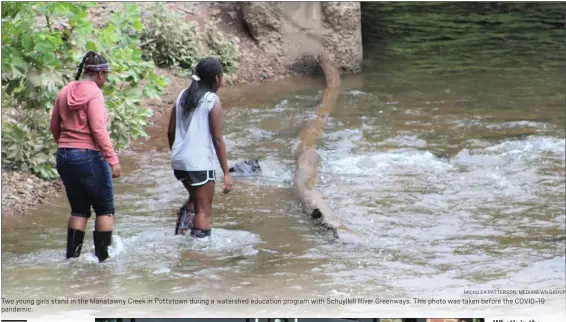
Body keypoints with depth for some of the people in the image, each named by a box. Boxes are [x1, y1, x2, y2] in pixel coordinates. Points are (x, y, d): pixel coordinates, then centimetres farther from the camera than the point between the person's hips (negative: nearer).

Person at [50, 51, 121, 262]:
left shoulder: (65, 92, 8)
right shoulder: (94, 93, -13)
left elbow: (54, 126, 15)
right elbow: (98, 130, -20)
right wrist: (113, 159, -20)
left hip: (64, 157, 7)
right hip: (89, 156, -7)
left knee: (79, 209, 16)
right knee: (105, 209, 7)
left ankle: (72, 256, 12)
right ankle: (104, 256, 6)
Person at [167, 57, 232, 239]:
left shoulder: (183, 96, 8)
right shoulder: (212, 101, -10)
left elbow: (171, 132, 12)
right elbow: (217, 139, -12)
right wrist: (226, 173, -8)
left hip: (179, 162, 6)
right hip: (200, 162, -6)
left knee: (196, 198, 29)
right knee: (204, 210, 2)